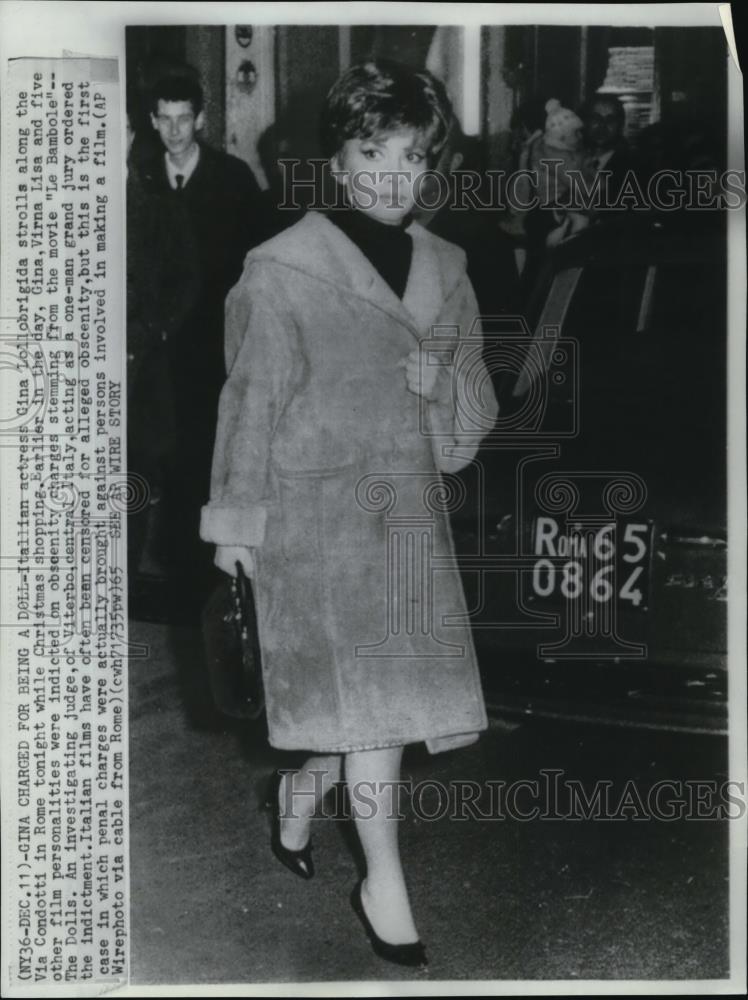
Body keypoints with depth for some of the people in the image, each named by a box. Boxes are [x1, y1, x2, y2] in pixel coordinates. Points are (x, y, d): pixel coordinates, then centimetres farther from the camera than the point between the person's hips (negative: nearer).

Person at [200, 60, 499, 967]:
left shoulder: (443, 269, 5)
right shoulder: (280, 273, -10)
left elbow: (475, 417, 10)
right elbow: (252, 400, -4)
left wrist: (447, 380, -12)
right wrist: (234, 519, 1)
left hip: (409, 508, 5)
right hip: (315, 509, -5)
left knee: (388, 688, 10)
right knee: (366, 692, -5)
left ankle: (299, 792, 40)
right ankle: (383, 883, 11)